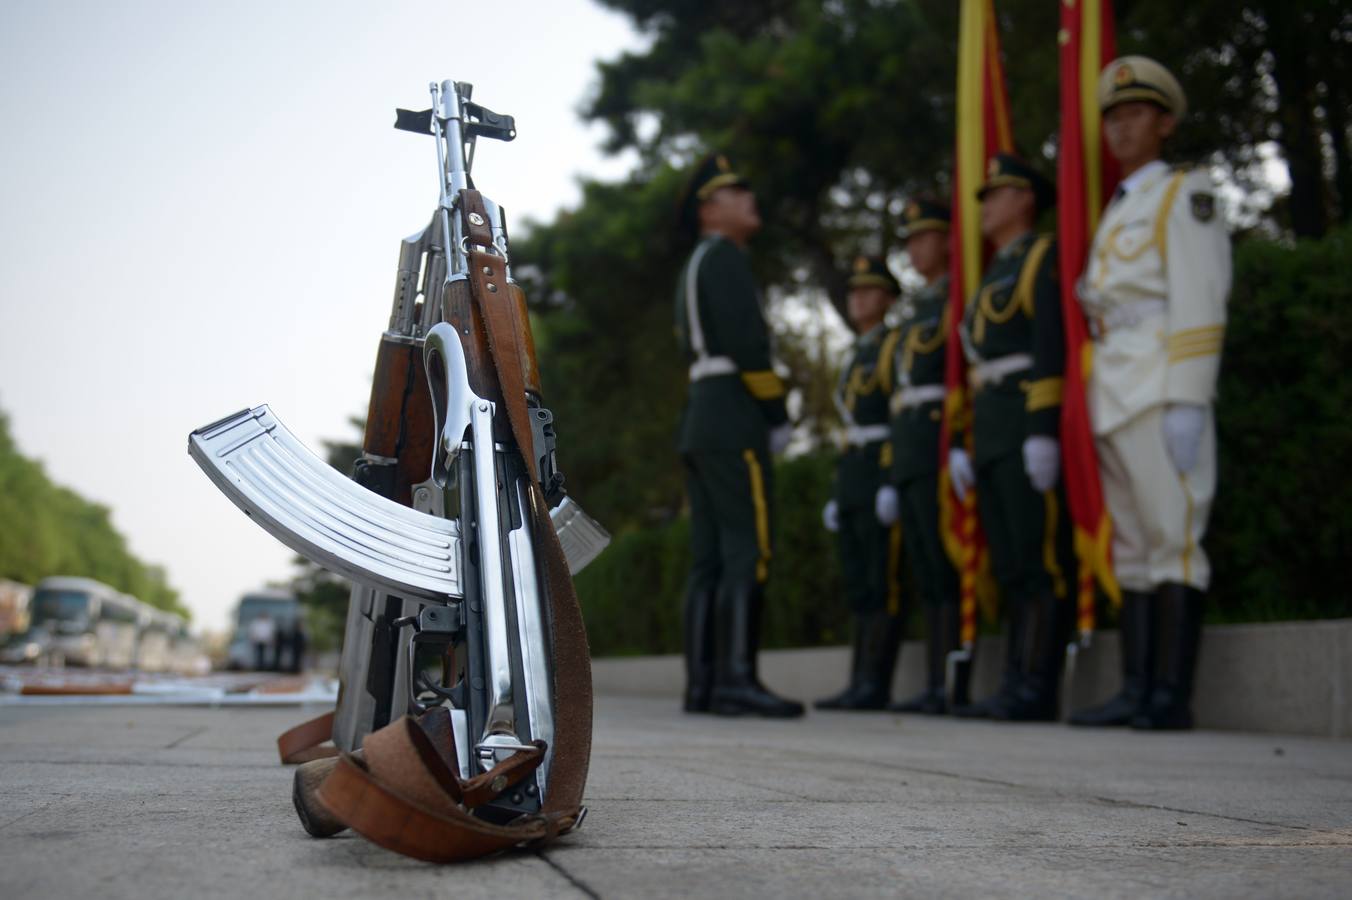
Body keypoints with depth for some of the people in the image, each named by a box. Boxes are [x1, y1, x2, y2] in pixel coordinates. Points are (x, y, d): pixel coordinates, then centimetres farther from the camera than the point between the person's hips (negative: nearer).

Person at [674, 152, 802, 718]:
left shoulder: (691, 274, 26)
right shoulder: (722, 256, -3)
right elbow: (745, 342, -15)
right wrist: (779, 415, -10)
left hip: (699, 424, 10)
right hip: (734, 422, -10)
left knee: (710, 559, 4)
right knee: (747, 552, -13)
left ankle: (701, 683, 3)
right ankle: (736, 680, -17)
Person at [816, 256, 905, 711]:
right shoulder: (857, 356, 25)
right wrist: (838, 492, 19)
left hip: (886, 472, -9)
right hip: (851, 477, 9)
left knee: (882, 585, -10)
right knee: (860, 588, 6)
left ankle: (874, 686, -12)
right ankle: (859, 685, 7)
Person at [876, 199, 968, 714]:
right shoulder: (912, 312, 25)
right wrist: (893, 467, 19)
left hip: (943, 439, -8)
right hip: (907, 451, 9)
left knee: (945, 565, -12)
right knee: (925, 572, 6)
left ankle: (954, 688, -11)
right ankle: (933, 686, 7)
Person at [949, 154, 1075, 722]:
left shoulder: (1042, 257, 0)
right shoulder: (990, 275, 26)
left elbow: (1051, 344, -12)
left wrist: (1044, 431, -21)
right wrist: (960, 441, 16)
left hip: (1027, 432, -9)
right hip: (989, 436, 9)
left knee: (1039, 561, -10)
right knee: (1009, 567, 5)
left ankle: (1037, 691, -11)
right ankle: (1017, 687, 7)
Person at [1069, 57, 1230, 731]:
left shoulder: (1185, 194, 3)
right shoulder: (1114, 210, 25)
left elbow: (1198, 304, -8)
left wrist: (1187, 402, -17)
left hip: (1161, 390, -8)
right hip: (1112, 397, 8)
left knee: (1172, 536, -9)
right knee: (1129, 546, 5)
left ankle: (1173, 696, -9)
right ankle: (1137, 691, 6)